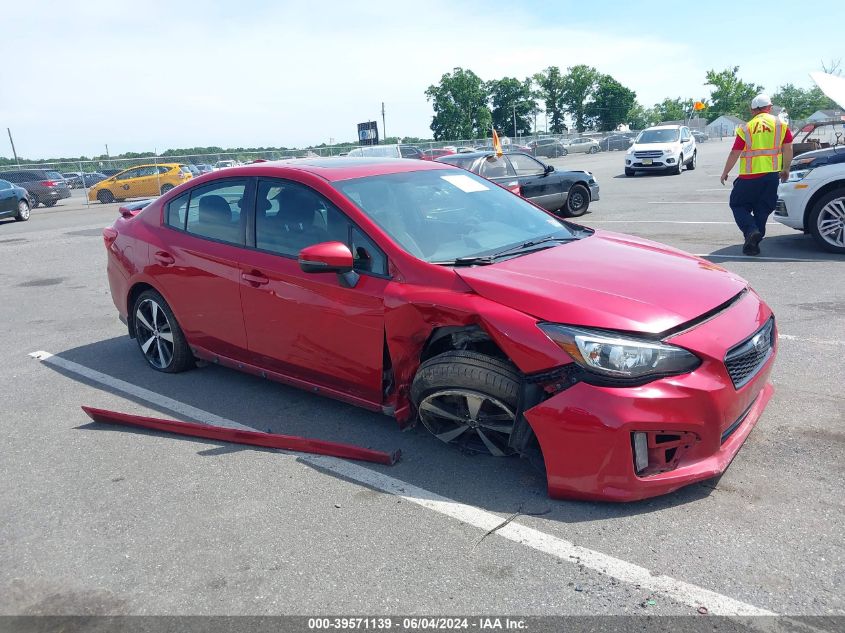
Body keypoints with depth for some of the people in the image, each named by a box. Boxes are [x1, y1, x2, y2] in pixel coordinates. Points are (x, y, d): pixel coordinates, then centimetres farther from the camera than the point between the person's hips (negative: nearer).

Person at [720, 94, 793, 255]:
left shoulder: (746, 128, -3)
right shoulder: (780, 124, 4)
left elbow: (734, 154, -2)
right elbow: (788, 148, 5)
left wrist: (725, 173, 11)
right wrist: (786, 169, 19)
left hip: (749, 176, -3)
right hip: (772, 174, 3)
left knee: (737, 205, 11)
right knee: (762, 210, 11)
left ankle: (751, 230, -13)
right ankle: (753, 244, 10)